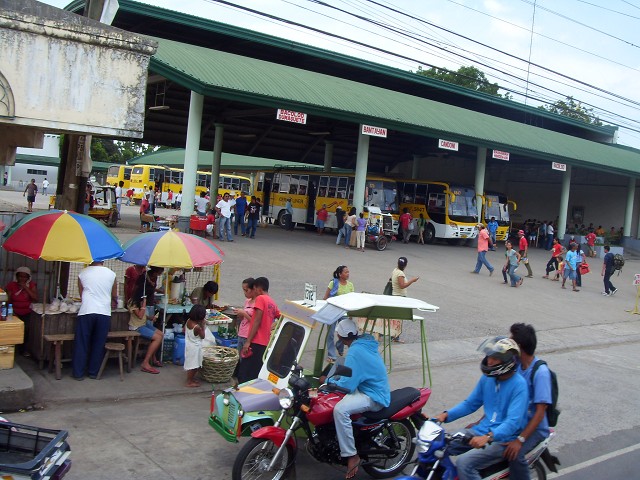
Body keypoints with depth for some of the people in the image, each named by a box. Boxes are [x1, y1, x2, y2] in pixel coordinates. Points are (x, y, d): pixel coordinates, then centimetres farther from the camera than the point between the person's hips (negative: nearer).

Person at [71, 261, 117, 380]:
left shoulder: (82, 274, 7)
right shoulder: (111, 274, 8)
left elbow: (82, 294, 17)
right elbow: (114, 296, 17)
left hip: (86, 312, 0)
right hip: (104, 313, 1)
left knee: (81, 344, 7)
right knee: (98, 344, 9)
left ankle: (78, 373, 10)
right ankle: (94, 372, 16)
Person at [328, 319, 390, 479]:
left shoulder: (355, 352, -22)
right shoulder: (366, 344, 7)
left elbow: (347, 385, -24)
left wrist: (329, 380, -7)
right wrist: (337, 377, 15)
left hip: (373, 397, -11)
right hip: (374, 388, 11)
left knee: (340, 409, -30)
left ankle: (351, 455, -21)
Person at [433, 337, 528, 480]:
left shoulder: (519, 385, -17)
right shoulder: (488, 378, 5)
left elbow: (513, 422, -26)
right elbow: (470, 403, 14)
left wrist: (488, 437, -40)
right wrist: (446, 415, -1)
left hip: (502, 439, -7)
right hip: (482, 431, 8)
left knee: (464, 463, -27)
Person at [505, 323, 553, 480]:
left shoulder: (540, 372, -20)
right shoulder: (515, 364, 2)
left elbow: (540, 412, -23)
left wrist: (520, 440, -31)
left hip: (534, 427, -7)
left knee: (514, 455, -32)